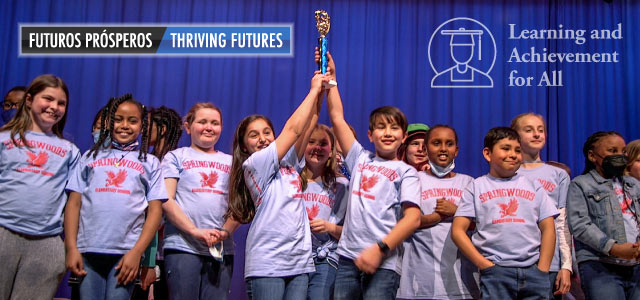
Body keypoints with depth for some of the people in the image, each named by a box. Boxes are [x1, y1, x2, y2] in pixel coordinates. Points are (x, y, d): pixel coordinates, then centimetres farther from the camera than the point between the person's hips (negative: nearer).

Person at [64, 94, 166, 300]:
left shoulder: (150, 163, 12)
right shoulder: (91, 157, 16)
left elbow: (155, 210, 4)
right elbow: (74, 203, 10)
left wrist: (137, 252, -7)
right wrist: (71, 248, 0)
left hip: (125, 253, -1)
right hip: (87, 251, 1)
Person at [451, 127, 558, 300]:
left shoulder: (533, 186, 16)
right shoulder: (477, 187, 10)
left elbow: (548, 228, 11)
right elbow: (458, 230, 3)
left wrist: (543, 269, -1)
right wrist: (485, 265, -6)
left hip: (533, 271, 2)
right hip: (495, 272, -2)